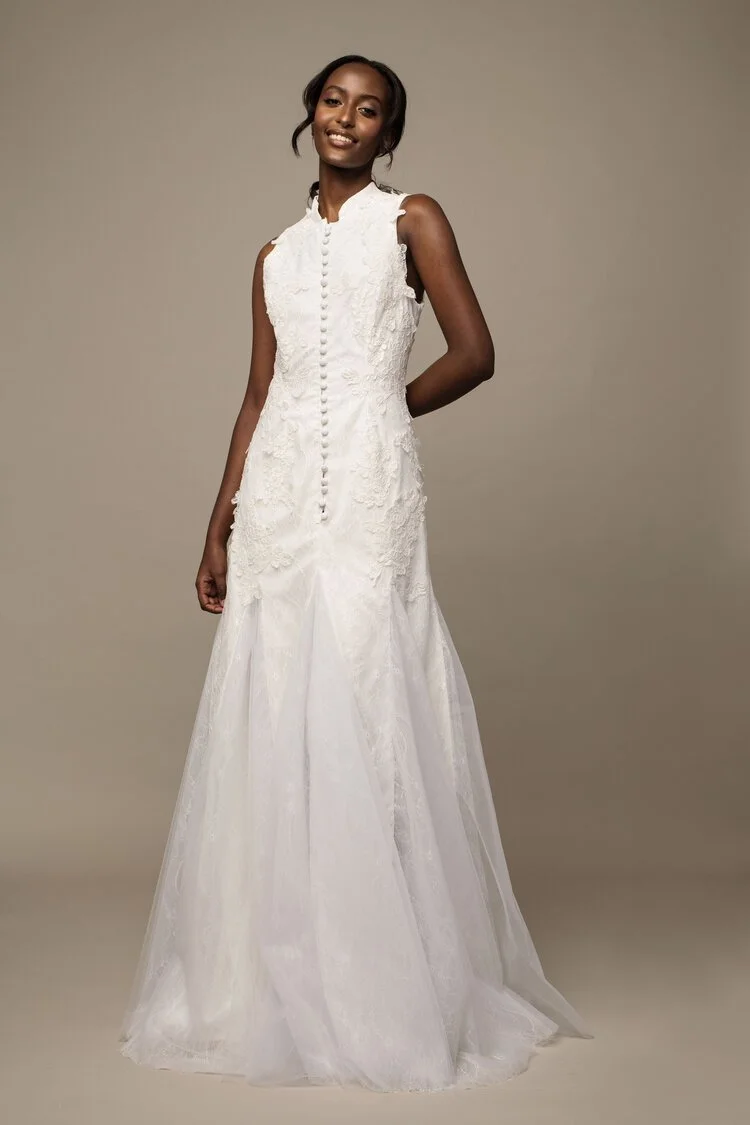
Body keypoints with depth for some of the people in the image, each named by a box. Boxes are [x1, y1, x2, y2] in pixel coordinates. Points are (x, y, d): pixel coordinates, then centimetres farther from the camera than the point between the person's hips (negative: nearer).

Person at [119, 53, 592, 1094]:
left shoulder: (412, 220, 8)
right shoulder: (278, 254, 19)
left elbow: (476, 354, 4)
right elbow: (258, 396, 16)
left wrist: (383, 407, 9)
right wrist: (218, 529, 12)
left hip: (370, 483, -4)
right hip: (277, 495, 4)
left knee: (365, 711, -6)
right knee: (274, 719, 3)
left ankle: (391, 990, 6)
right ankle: (274, 981, 15)